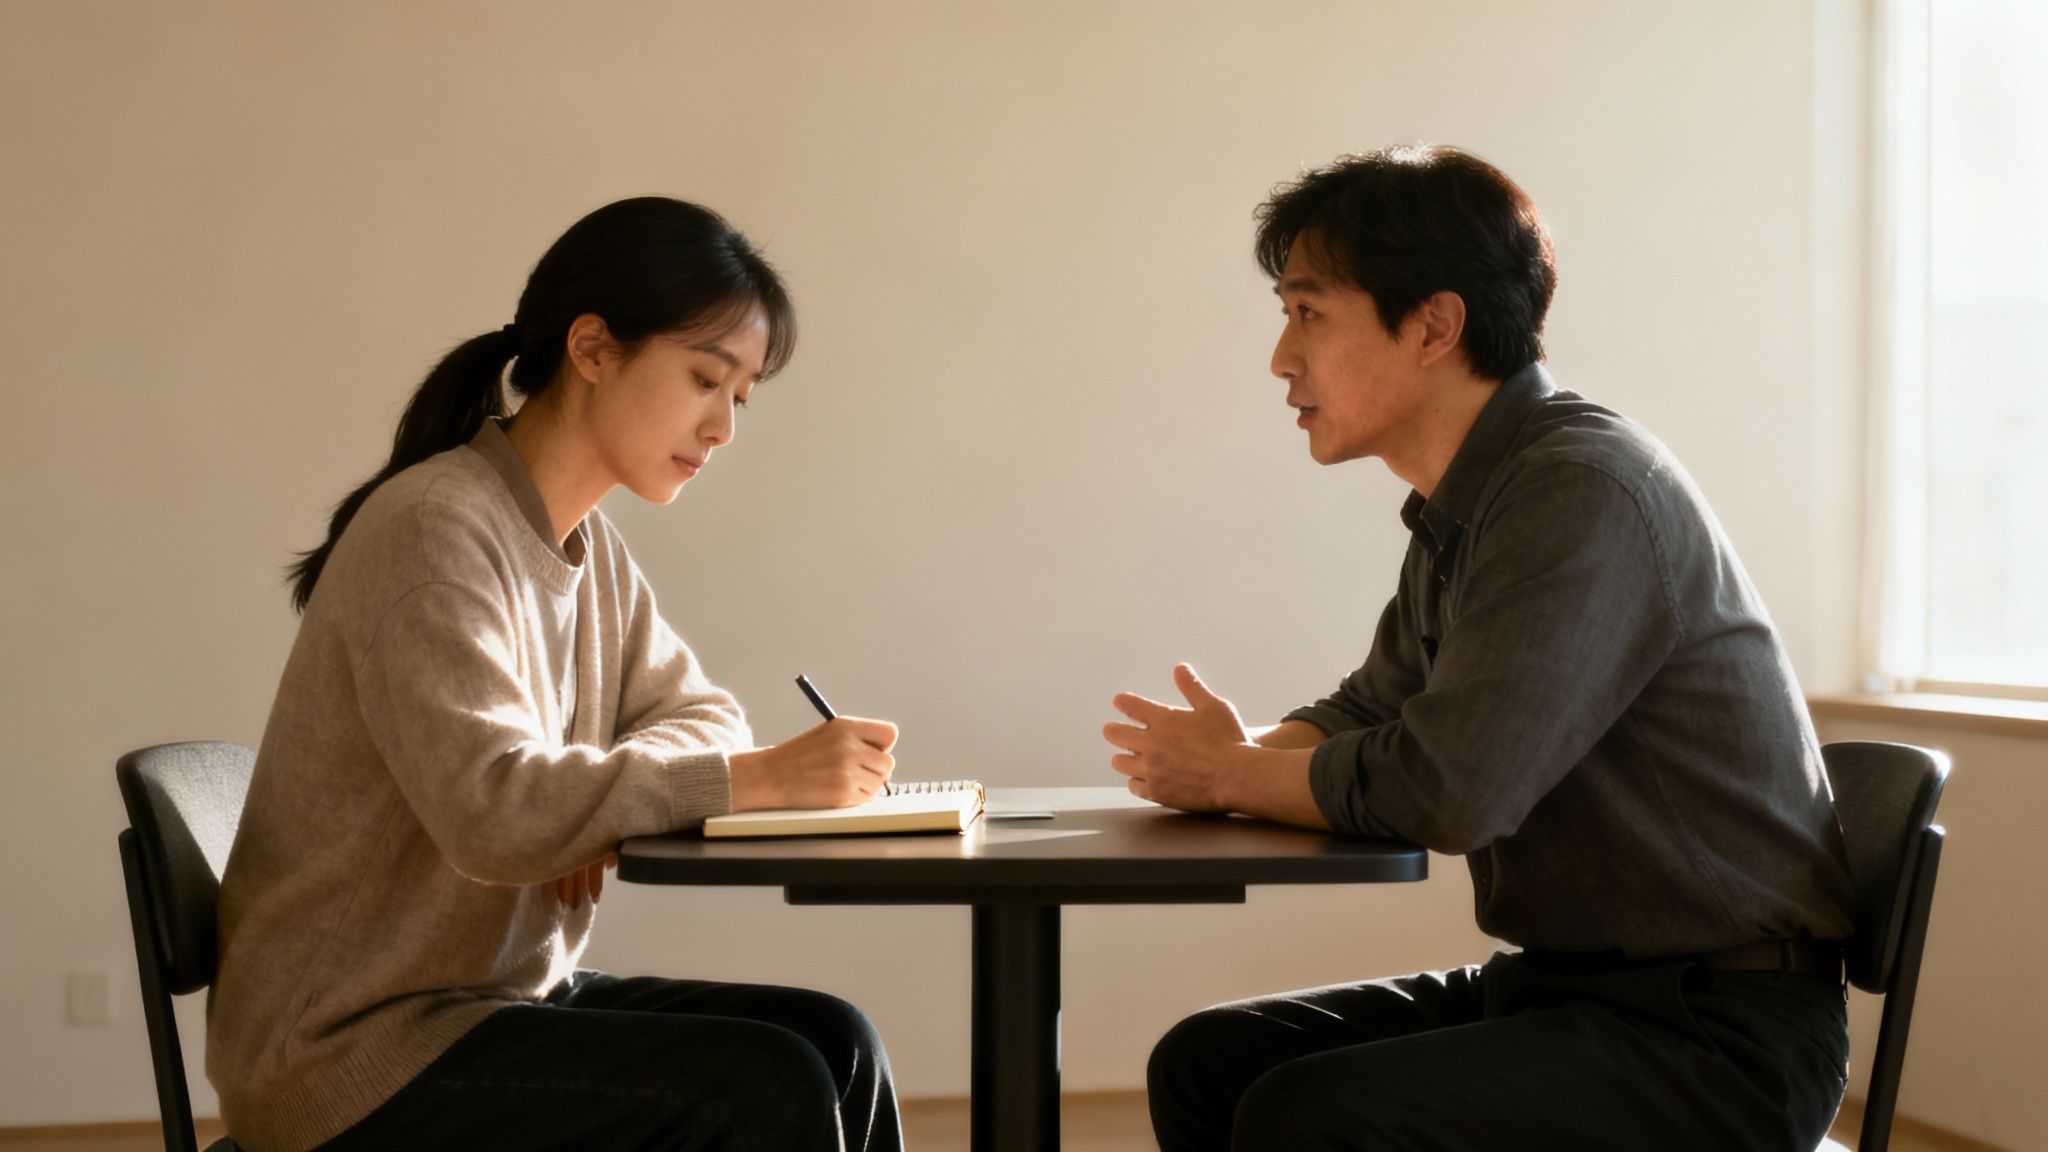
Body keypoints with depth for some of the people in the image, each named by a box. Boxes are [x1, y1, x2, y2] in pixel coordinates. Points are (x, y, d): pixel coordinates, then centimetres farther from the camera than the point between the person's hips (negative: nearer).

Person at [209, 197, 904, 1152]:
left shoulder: (588, 546, 9)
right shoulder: (435, 530, -19)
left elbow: (697, 711, 13)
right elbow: (491, 807, -30)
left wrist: (608, 792, -10)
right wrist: (762, 778, -29)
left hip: (502, 992, 8)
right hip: (353, 1047, -8)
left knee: (835, 1042, -6)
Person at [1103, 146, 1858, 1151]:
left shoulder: (1585, 491, -20)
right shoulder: (1459, 512, 11)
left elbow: (1443, 789, -28)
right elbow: (1366, 715, 22)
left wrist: (1232, 774, -9)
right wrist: (1245, 755, -2)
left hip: (1714, 1031, -9)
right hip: (1563, 986, 9)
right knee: (1203, 1064, 4)